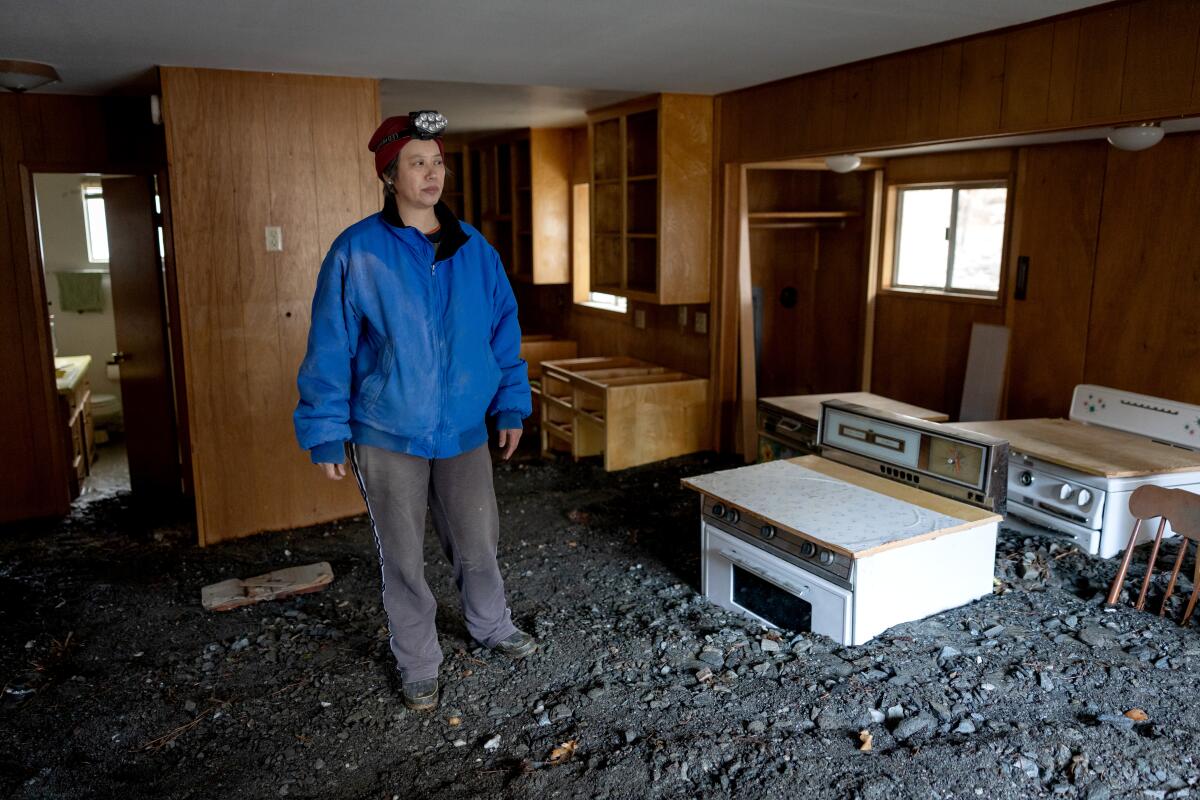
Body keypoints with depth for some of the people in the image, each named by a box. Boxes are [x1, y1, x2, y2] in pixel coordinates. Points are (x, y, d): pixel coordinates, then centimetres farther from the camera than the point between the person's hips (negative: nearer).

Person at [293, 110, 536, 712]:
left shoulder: (474, 249, 1)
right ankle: (418, 666, 32)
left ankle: (491, 626, 43)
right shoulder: (356, 251, -9)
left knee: (477, 542, 15)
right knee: (402, 557, 11)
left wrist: (511, 406, 6)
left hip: (465, 430, 3)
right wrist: (326, 433, -7)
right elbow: (329, 349, -7)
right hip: (386, 436, -2)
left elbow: (504, 330, 8)